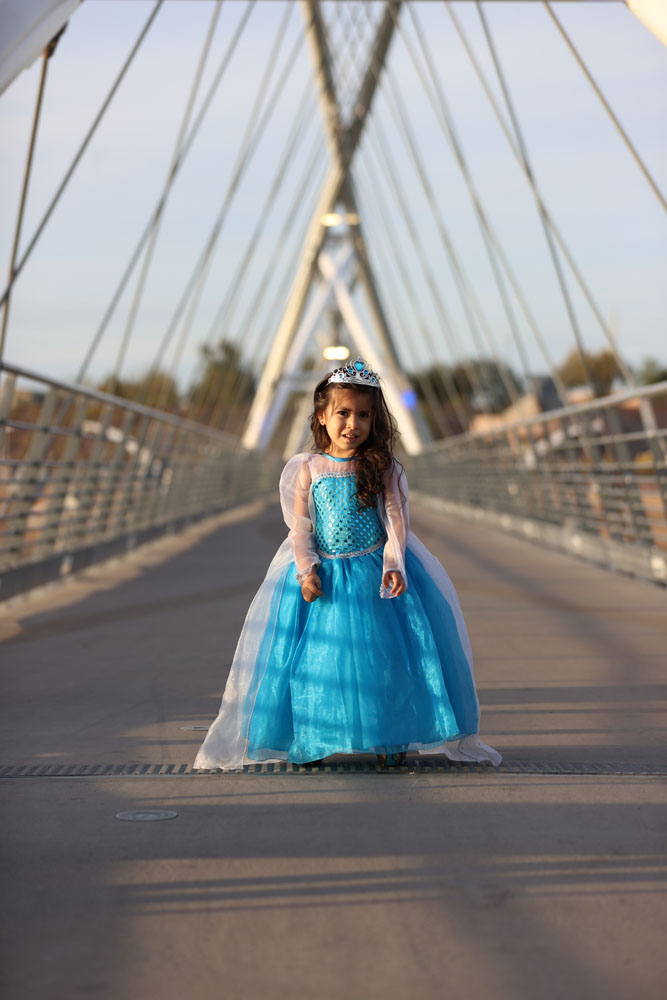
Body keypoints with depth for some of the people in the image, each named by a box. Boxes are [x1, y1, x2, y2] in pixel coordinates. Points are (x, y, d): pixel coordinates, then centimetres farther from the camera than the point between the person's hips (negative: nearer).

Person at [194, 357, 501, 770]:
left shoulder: (383, 468, 0)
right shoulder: (307, 469, 1)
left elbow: (396, 520, -3)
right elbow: (299, 527, 1)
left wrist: (394, 565, -16)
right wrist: (306, 570, -11)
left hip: (375, 573, 0)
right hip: (324, 575, 0)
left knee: (384, 653, -1)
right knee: (317, 655, 0)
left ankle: (390, 738, 11)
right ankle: (311, 739, 13)